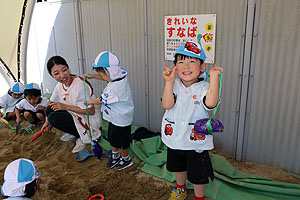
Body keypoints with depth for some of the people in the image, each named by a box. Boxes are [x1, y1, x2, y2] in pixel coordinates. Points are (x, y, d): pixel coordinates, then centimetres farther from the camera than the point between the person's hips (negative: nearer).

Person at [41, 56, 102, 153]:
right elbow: (51, 102, 18)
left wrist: (66, 106, -21)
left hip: (89, 122, -8)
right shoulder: (60, 86, -1)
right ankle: (72, 134, 10)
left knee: (53, 118, -19)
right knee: (49, 110, -3)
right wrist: (47, 122, 18)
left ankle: (82, 137, -4)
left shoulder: (80, 85, -27)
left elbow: (91, 111, -25)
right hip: (75, 115, 8)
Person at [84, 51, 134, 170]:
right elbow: (106, 78, 12)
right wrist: (92, 76, 5)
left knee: (120, 140, 13)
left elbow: (102, 100, -19)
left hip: (120, 119, -9)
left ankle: (126, 159, 36)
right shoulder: (120, 75, -10)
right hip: (115, 116, 9)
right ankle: (115, 156, 46)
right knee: (112, 137, 24)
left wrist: (89, 102, -1)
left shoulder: (113, 89, -36)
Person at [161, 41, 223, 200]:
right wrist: (169, 81, -29)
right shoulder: (174, 85, -7)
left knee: (198, 175, 13)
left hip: (196, 141, -3)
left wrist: (214, 77, -35)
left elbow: (210, 103, -36)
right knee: (178, 167, 28)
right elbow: (167, 105, -22)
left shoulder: (203, 87, -15)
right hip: (175, 138, 4)